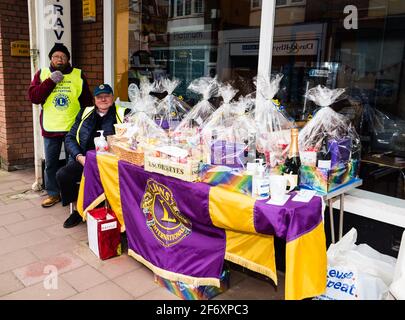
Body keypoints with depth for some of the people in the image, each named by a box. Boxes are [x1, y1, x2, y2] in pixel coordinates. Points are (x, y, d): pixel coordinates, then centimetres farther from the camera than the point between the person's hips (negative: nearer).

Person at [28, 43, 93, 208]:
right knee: (50, 163, 9)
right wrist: (51, 81, -14)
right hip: (50, 128, 1)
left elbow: (87, 100, 6)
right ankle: (53, 194, 24)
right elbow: (33, 97, -7)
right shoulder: (42, 74, 5)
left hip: (73, 127, -1)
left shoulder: (78, 75, 4)